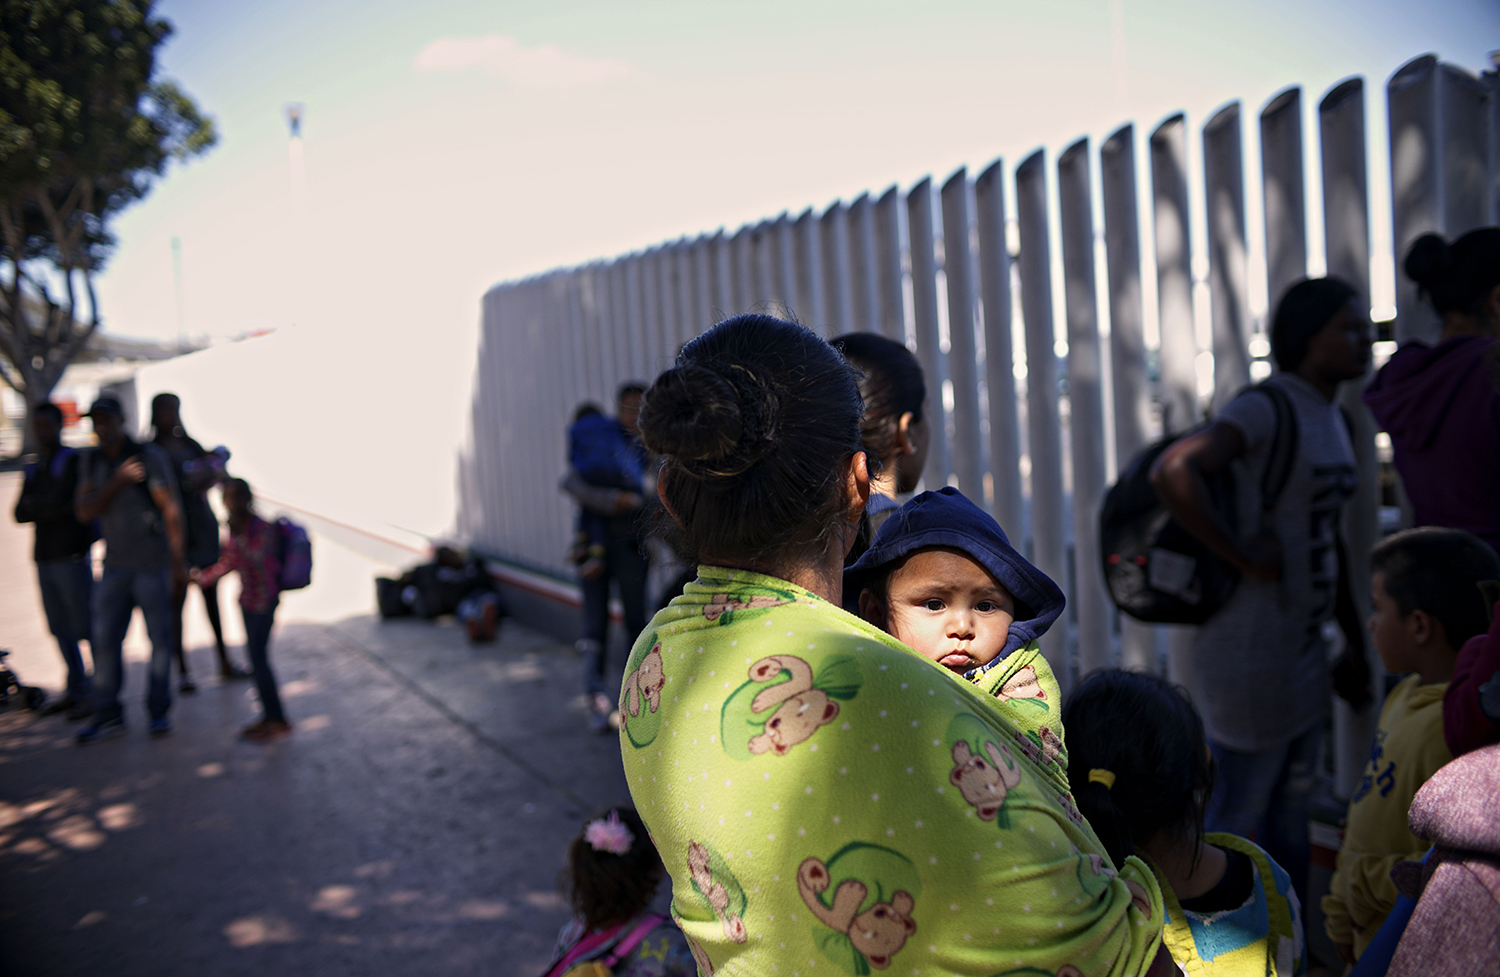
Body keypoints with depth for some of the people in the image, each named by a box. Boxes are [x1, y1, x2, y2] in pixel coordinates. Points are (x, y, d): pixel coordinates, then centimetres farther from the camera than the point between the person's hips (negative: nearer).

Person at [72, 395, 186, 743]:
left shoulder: (149, 456, -6)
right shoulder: (91, 462, 8)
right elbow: (85, 512, 0)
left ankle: (159, 711, 11)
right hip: (114, 564, 4)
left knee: (159, 637, 1)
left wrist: (177, 558, -11)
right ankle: (108, 714, 12)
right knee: (104, 639, 2)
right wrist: (117, 482, -15)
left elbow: (170, 508, -8)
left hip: (152, 564, -4)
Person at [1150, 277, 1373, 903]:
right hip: (1251, 649, -9)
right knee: (1240, 817, 2)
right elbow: (1172, 473, -33)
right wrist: (1244, 558, -24)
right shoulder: (1265, 410, -16)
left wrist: (1356, 644, 19)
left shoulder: (1331, 419, 13)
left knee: (1291, 815, 17)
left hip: (1304, 648, 9)